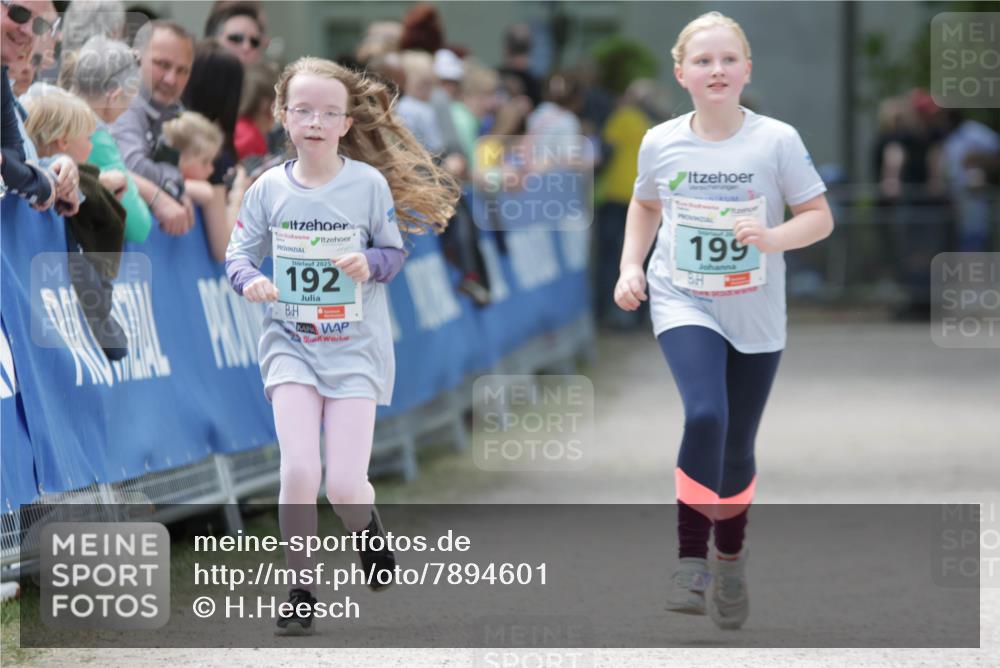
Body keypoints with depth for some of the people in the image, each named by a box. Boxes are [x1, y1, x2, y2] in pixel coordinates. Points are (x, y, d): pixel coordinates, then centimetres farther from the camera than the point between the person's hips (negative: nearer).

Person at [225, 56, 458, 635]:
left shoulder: (369, 183, -5)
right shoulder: (270, 187, -1)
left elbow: (394, 253, 3)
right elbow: (239, 254, 5)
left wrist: (369, 263, -19)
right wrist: (251, 280, -17)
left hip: (356, 345, -1)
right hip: (291, 342, 1)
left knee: (345, 487, -5)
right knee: (300, 470, -14)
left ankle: (366, 529, 32)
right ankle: (301, 590, 3)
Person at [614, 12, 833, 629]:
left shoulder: (777, 141, -10)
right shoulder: (660, 144, -4)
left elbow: (819, 217, -5)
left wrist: (773, 236, -24)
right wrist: (632, 266, 2)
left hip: (756, 317, 1)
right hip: (684, 305, -1)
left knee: (737, 450, 10)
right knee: (705, 416, -26)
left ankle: (731, 560, 36)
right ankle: (691, 557, -16)